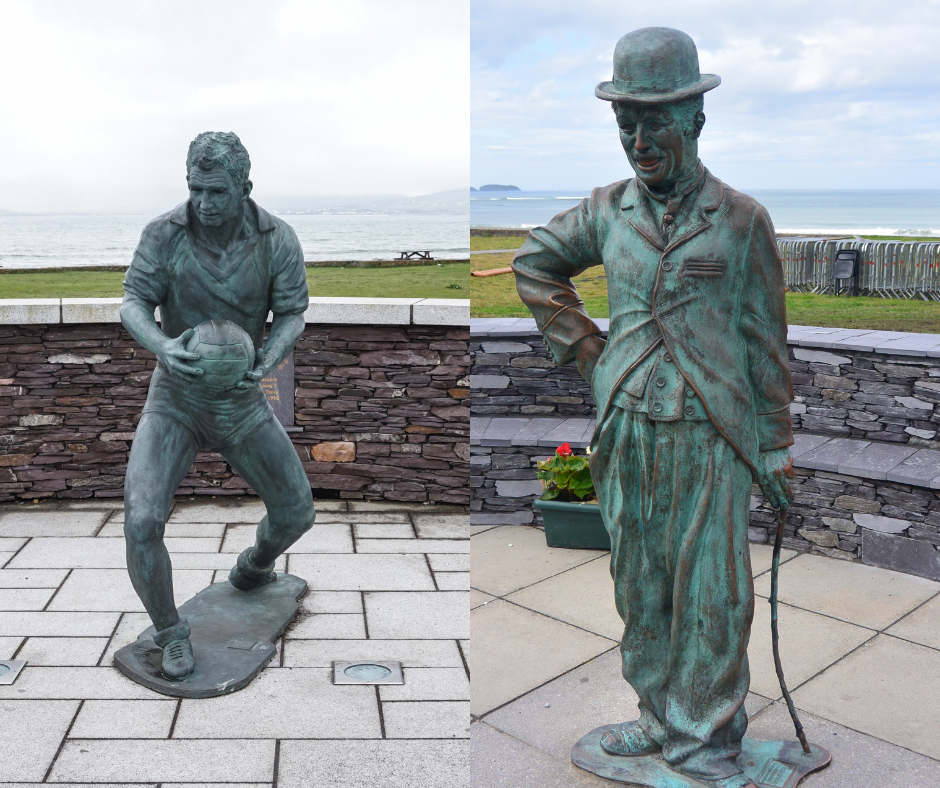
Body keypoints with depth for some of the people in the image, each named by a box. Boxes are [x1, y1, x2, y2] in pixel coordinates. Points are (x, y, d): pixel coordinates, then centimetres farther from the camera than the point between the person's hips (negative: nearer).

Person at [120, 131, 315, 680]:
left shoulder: (277, 239, -15)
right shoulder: (164, 233, -16)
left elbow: (292, 316, -10)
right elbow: (133, 305, -14)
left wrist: (266, 363, -32)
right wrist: (162, 346, -38)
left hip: (240, 401, 2)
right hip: (175, 400, -1)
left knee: (297, 512, 7)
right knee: (142, 522, -19)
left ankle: (254, 567, 45)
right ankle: (171, 634, 8)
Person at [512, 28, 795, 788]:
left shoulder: (740, 219, -4)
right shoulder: (608, 210, 4)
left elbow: (765, 342, 0)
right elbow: (534, 262, 20)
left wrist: (777, 448, 0)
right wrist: (583, 347, 10)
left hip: (710, 433, -3)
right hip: (627, 429, 3)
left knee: (711, 590, 4)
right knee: (640, 583, 14)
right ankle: (660, 714, 33)